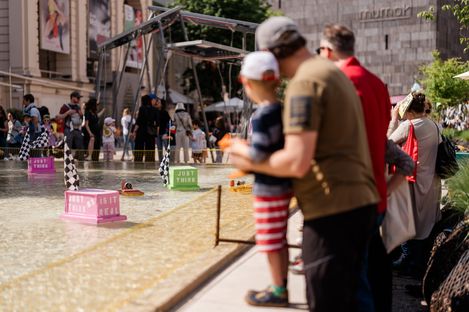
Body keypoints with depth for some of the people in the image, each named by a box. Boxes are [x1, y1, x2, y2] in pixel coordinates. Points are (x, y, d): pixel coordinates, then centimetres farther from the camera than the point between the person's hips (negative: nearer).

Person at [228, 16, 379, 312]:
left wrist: (249, 161, -7)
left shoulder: (304, 83, -15)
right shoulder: (333, 72, 16)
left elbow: (297, 162, -23)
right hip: (359, 202, 10)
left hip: (333, 211, -10)